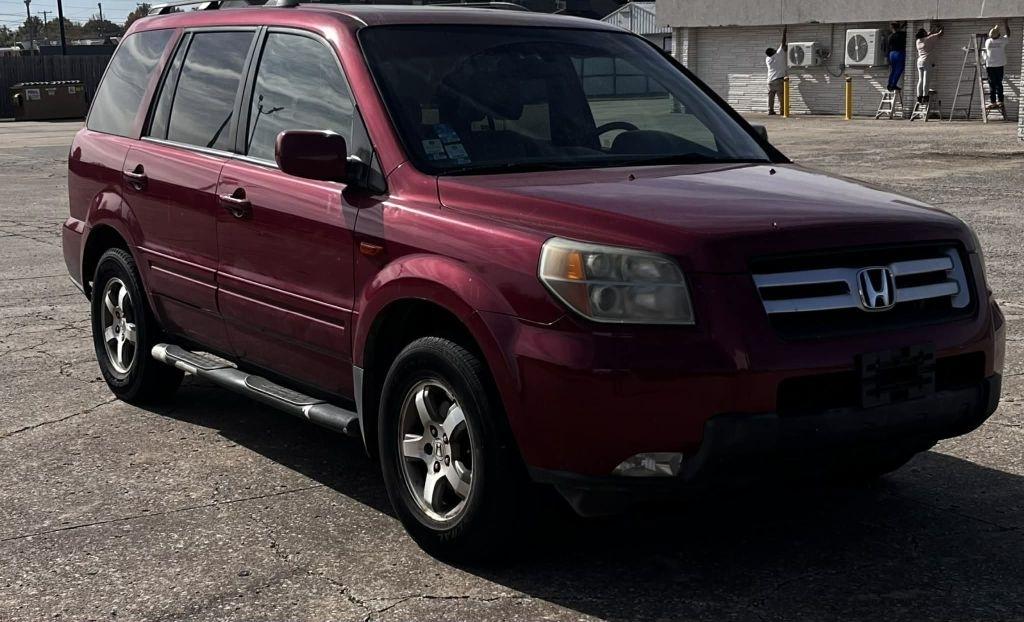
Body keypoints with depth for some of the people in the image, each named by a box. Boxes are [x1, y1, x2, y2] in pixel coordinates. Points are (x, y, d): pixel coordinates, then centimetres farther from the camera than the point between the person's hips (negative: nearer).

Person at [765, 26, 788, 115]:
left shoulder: (767, 60, 8)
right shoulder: (779, 55, -4)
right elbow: (783, 43, -1)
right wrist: (784, 32, 7)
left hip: (770, 80, 5)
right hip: (779, 79, -5)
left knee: (771, 96, 4)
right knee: (781, 96, -4)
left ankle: (770, 110, 1)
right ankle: (782, 110, -7)